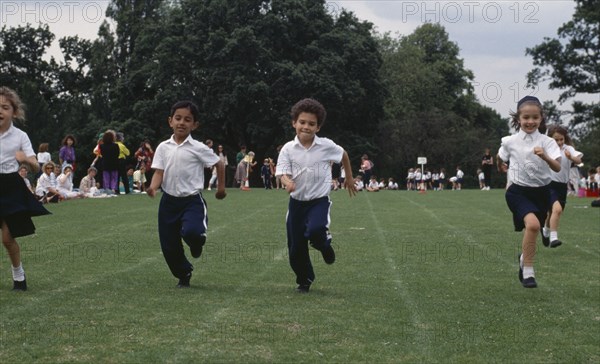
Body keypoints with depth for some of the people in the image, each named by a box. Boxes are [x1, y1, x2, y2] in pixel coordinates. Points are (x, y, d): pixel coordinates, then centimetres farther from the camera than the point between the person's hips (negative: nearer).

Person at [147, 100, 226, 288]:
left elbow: (219, 164, 4)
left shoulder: (198, 148, -7)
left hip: (192, 200, -4)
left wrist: (221, 188, 11)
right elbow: (159, 172, -3)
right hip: (169, 201, 4)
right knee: (169, 246, 5)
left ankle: (197, 241, 7)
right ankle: (184, 275, 29)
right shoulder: (163, 147, 3)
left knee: (191, 232, -31)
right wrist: (153, 187, -23)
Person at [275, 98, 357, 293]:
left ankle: (324, 244, 5)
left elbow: (343, 155, 11)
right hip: (297, 201, 2)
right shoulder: (288, 149, -8)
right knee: (296, 248, 5)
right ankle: (304, 280, 29)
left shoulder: (326, 146, -8)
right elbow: (283, 172, -14)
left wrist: (349, 178, 21)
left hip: (319, 200, -2)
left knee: (314, 230, -31)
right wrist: (288, 182, -37)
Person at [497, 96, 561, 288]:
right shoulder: (510, 142, -6)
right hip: (519, 191, -2)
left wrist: (545, 157, -38)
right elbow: (500, 159, 14)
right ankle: (528, 271, -17)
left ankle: (524, 258, 48)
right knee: (533, 224, -27)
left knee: (532, 230, 15)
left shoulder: (547, 142, -7)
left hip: (541, 192, 2)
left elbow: (557, 168, -21)